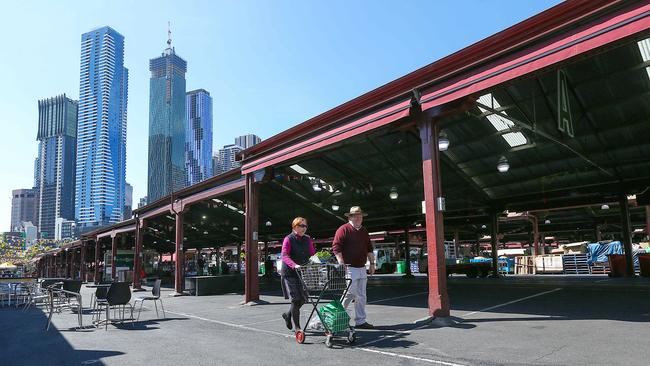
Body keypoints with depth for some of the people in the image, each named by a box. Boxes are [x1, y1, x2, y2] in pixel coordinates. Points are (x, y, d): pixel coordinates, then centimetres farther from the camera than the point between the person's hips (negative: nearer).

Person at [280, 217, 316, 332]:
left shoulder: (307, 240, 10)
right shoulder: (288, 239, -8)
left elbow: (312, 254, 12)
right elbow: (284, 256, -18)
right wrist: (294, 265, -34)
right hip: (290, 273, -6)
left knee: (303, 298, 8)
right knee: (295, 299, -6)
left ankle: (288, 314, 34)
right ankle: (296, 326, 9)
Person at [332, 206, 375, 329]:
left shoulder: (364, 231, 17)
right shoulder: (343, 229, -7)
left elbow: (369, 248, 23)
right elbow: (336, 248, -13)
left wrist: (372, 263, 17)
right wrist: (342, 264, -16)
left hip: (362, 268, 7)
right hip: (349, 268, -7)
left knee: (361, 296, 9)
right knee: (349, 294, -7)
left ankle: (360, 321, 17)